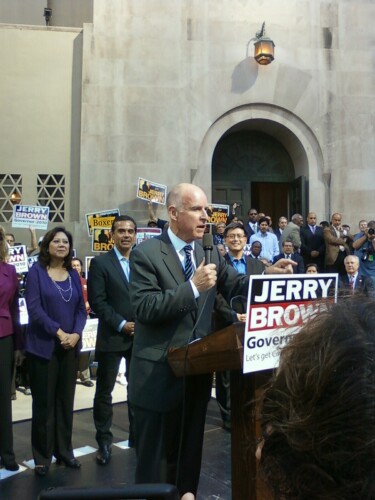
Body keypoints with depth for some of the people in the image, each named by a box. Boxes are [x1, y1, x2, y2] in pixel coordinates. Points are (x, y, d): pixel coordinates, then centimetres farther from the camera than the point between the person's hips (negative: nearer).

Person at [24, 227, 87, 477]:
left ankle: (64, 451, 25)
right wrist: (59, 332, -18)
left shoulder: (73, 274, 9)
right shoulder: (36, 271, -4)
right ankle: (42, 456, 19)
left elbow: (82, 308, 6)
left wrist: (76, 333, -10)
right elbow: (34, 307, -13)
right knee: (44, 402, 5)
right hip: (44, 346, -4)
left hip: (71, 345, 4)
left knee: (66, 400, 12)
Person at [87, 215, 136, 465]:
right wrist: (121, 324, -14)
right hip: (112, 336, -3)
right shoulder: (100, 262, -4)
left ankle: (137, 434, 28)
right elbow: (97, 301, -9)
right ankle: (104, 441, 21)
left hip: (141, 336, 3)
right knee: (104, 391, 6)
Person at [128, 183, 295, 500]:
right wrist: (193, 287, -28)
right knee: (155, 452, 12)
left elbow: (236, 287, -1)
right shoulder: (146, 253, -13)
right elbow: (145, 308, -22)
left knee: (190, 445, 23)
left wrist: (268, 275, -19)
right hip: (159, 371, -5)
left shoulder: (211, 254, 6)